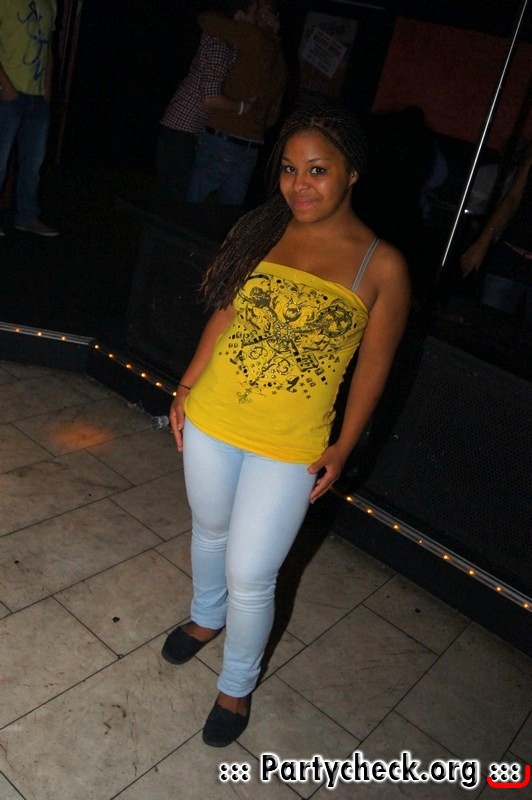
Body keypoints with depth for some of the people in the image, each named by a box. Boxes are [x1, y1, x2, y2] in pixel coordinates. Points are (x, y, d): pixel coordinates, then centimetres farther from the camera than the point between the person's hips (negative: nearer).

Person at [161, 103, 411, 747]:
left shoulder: (381, 267, -12)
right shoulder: (257, 231, -3)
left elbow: (373, 367, -4)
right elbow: (224, 316, 7)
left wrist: (341, 448, -3)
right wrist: (187, 388, 6)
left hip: (290, 450, -3)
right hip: (211, 420, 4)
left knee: (250, 578, 5)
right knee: (210, 532, 25)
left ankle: (237, 684, 35)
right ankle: (206, 616, 57)